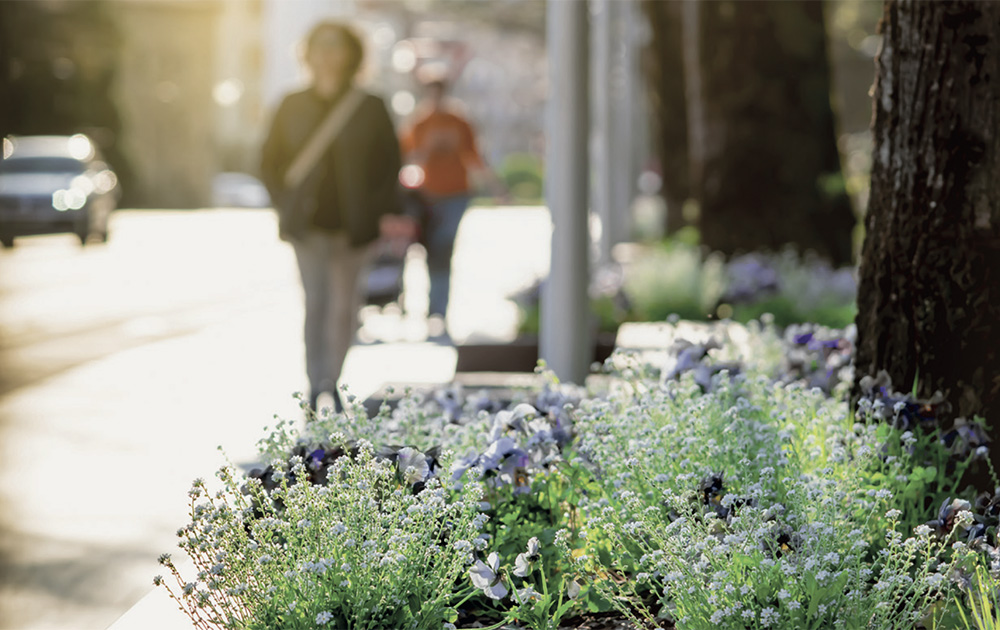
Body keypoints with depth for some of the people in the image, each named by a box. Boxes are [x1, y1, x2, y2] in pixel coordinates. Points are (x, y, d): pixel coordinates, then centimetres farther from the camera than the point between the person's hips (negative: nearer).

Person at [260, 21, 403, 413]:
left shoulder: (370, 108, 1)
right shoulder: (292, 107, 4)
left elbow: (389, 165, 6)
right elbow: (270, 163, 11)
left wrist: (384, 215, -5)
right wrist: (286, 205, -2)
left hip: (353, 227, 1)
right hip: (310, 225, -1)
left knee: (344, 307, 9)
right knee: (316, 303, -9)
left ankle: (331, 381, 24)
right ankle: (315, 385, -8)